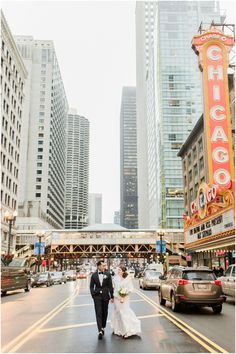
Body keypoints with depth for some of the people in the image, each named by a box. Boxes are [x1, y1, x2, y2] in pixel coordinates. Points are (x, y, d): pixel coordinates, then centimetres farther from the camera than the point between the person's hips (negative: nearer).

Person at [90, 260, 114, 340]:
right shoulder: (94, 275, -1)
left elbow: (110, 286, 1)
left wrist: (112, 296, -1)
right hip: (97, 296, -1)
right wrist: (93, 294, -5)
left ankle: (103, 328, 28)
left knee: (104, 313, 11)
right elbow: (91, 286, 6)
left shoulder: (107, 274, -1)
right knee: (98, 313, -6)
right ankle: (100, 331, -8)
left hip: (105, 296, 1)